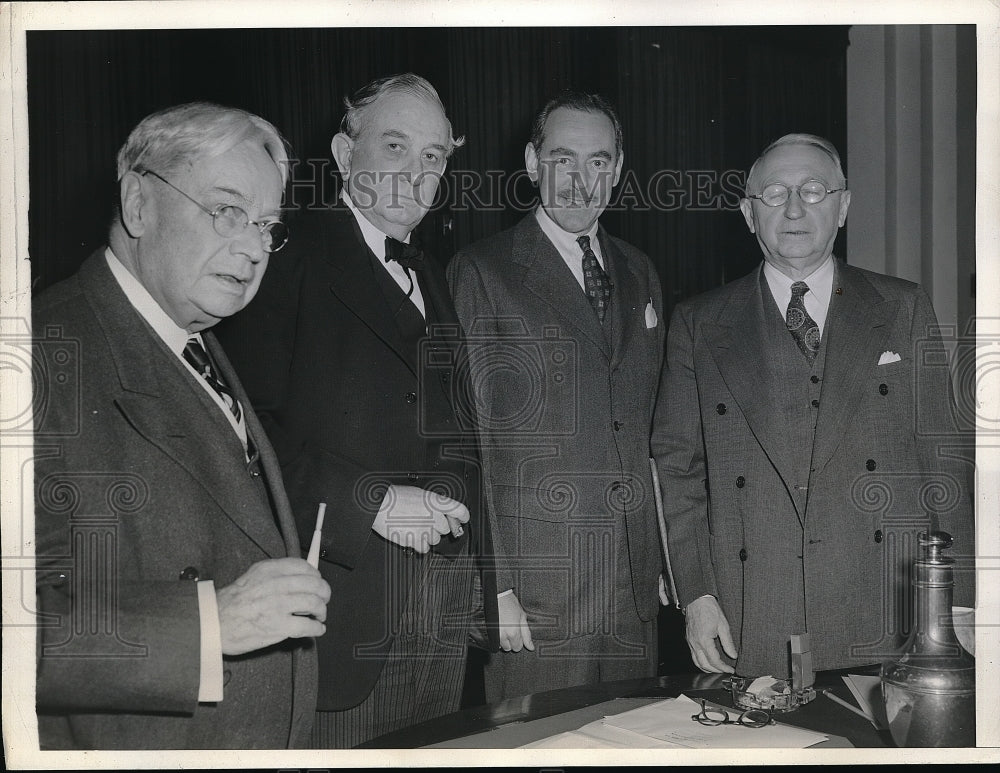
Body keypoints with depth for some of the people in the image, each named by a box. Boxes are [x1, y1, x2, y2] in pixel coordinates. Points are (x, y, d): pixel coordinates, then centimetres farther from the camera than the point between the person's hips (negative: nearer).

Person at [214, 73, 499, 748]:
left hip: (445, 610, 7)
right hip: (340, 603, -7)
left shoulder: (433, 280, 19)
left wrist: (487, 583, 12)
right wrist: (369, 502, -20)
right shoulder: (291, 258, -6)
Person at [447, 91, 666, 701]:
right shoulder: (482, 273, -5)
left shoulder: (640, 275, 14)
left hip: (637, 584, 6)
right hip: (534, 588, -5)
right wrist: (493, 585, -13)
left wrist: (663, 558, 12)